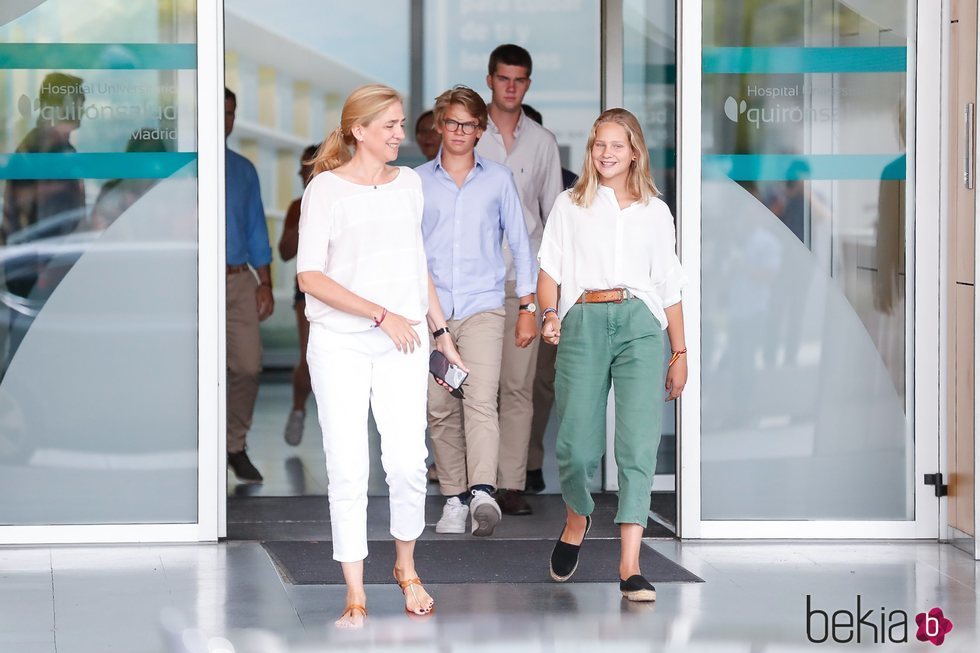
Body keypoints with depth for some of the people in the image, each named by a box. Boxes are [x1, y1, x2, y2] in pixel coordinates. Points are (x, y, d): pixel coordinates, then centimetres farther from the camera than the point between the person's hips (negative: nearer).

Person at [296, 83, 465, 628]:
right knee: (348, 468, -4)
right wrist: (381, 315, -12)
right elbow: (310, 277, -10)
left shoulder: (408, 183, 12)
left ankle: (406, 567, 19)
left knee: (409, 461, -6)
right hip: (340, 344, -3)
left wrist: (441, 332, 21)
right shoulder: (326, 189, -4)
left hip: (402, 343, 3)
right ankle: (355, 593, 5)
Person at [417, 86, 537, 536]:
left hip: (482, 308, -2)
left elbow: (520, 244, 13)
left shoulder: (499, 180, 9)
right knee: (440, 410, 1)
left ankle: (483, 491, -32)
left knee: (480, 400, -19)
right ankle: (454, 498, 8)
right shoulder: (418, 181, 10)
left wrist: (528, 309, 10)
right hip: (430, 309, 2)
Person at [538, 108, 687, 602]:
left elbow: (670, 286, 17)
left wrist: (680, 353, 13)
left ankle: (630, 566, -13)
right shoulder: (570, 206, 15)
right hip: (583, 323, 0)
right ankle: (577, 516, 28)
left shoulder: (654, 211, 16)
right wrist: (549, 314, -11)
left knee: (638, 444, -11)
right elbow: (550, 267, 8)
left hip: (640, 324, 0)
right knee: (576, 445, -6)